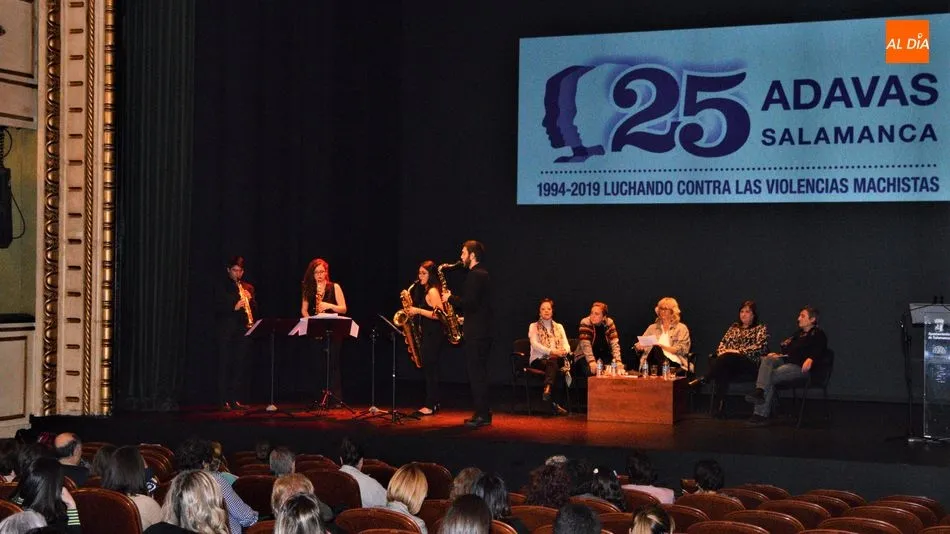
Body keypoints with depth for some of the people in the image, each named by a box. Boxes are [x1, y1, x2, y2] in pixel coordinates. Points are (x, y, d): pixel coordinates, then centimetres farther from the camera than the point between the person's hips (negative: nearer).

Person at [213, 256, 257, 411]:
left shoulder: (248, 288, 17)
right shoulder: (220, 287, 4)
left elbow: (255, 311, 13)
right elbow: (217, 308, -7)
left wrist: (250, 299, -6)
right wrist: (234, 307, -20)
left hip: (243, 330, 4)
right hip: (225, 331, -4)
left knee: (239, 366, 3)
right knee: (224, 366, -5)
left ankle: (235, 399, 9)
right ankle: (224, 401, -4)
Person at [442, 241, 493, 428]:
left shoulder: (475, 275, -15)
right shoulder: (482, 274, 17)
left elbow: (469, 303, -23)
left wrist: (450, 298, -10)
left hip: (476, 334, -10)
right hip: (482, 331, 10)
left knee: (476, 374, -8)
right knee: (479, 373, 13)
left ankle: (482, 415, -6)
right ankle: (483, 413, 17)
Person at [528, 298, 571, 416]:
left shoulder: (559, 327, 22)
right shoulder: (534, 326, 11)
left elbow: (566, 345, 9)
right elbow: (535, 344, -7)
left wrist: (564, 351, -18)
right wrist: (551, 351, -24)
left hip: (556, 359, 3)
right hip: (538, 359, -3)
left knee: (553, 362, -37)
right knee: (554, 365, -37)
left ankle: (548, 389, -57)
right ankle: (555, 403, -50)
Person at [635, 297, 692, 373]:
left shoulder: (681, 328, 14)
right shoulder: (652, 328, 24)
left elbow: (681, 350, 2)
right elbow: (640, 345, 17)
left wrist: (661, 346, -10)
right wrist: (639, 346, -8)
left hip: (674, 363, -2)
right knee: (655, 349, -35)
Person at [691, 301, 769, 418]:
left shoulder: (761, 329, 14)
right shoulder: (734, 327, 29)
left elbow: (760, 347, -3)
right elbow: (722, 343, 22)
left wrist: (738, 351, -13)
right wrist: (723, 352, -3)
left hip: (750, 363, -4)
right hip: (729, 363, 4)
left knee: (727, 358, -37)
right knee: (722, 370, -36)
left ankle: (703, 379, -36)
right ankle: (718, 407, -43)